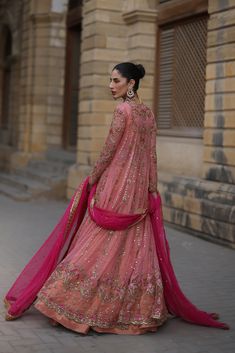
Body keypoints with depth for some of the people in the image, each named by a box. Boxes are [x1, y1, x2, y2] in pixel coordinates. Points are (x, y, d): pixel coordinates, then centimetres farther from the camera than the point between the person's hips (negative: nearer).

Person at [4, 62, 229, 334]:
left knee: (103, 244, -2)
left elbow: (108, 151, -12)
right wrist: (152, 191, 12)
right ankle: (141, 309, 15)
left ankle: (79, 305, 6)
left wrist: (91, 179, -1)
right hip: (138, 191, 7)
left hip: (116, 188, -7)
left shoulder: (123, 110, -13)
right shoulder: (148, 113, 10)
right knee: (136, 247, 10)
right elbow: (151, 156, 10)